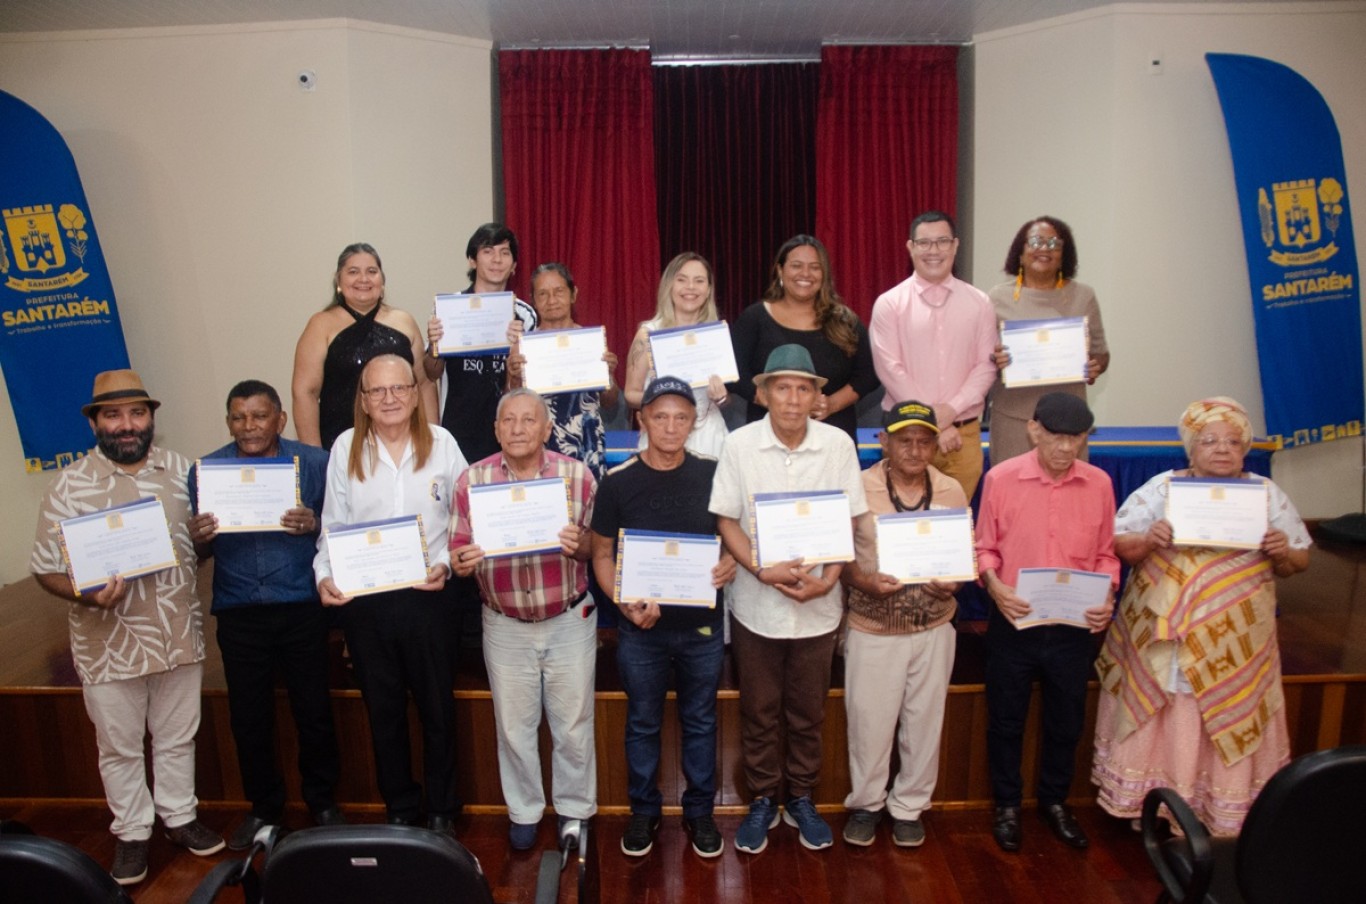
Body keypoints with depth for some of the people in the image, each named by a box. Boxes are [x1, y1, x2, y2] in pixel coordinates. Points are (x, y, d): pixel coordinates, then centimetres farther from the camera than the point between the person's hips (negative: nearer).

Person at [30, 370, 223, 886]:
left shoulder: (181, 470, 1)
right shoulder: (69, 486, -9)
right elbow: (46, 570, -7)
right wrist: (87, 595, -25)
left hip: (180, 636, 3)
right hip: (110, 645, -2)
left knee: (178, 736, 18)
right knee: (120, 747, 15)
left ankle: (179, 815, 38)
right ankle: (132, 833, 34)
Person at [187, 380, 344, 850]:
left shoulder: (313, 462, -1)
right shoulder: (205, 470, 4)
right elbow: (198, 552, 7)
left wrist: (315, 525, -21)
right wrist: (197, 539, -15)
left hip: (302, 608, -2)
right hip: (238, 612, 2)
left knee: (314, 711, 5)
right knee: (248, 718, 10)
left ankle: (323, 803, 26)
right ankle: (263, 808, 31)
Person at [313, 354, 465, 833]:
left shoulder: (441, 443, -4)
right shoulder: (346, 448, -1)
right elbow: (333, 525, 4)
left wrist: (445, 563, -13)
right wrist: (325, 575, -10)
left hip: (425, 596, -1)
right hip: (363, 600, 1)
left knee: (437, 707, 11)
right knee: (383, 711, 16)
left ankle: (441, 811, 30)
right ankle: (399, 809, 34)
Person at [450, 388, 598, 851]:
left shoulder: (577, 474, -7)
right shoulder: (472, 479, -5)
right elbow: (459, 549, -2)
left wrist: (579, 544, -25)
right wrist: (462, 562, -24)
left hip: (570, 620, -1)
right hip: (505, 625, 1)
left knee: (573, 723, 11)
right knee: (513, 725, 15)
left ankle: (575, 809, 33)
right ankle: (523, 812, 36)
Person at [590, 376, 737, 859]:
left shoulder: (712, 474, -4)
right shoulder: (617, 482, -6)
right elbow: (602, 554, -1)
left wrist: (731, 561, -16)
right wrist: (625, 602, -16)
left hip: (702, 625, 1)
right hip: (641, 627, 0)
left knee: (700, 722, 15)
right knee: (643, 723, 15)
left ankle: (700, 811, 34)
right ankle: (644, 810, 35)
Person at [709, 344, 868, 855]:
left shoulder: (838, 444, -7)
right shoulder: (739, 445, -9)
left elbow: (848, 520, -1)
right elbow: (726, 521, -4)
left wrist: (827, 578, -15)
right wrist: (764, 571, -18)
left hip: (818, 606, 1)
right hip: (756, 605, -1)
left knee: (808, 714, 15)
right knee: (759, 713, 14)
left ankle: (802, 799, 35)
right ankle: (763, 801, 33)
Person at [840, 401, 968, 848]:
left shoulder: (952, 491, 0)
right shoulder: (858, 488, -9)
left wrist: (952, 582, -12)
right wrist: (865, 582, -22)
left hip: (934, 627, 3)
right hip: (873, 629, -2)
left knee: (924, 720, 14)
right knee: (869, 720, 8)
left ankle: (909, 806, 35)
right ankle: (866, 803, 32)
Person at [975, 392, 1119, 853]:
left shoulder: (1099, 484, -3)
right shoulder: (1001, 478, -10)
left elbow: (1106, 553, 7)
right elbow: (984, 547, -1)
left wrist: (1108, 595, -9)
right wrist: (994, 585, -18)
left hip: (1074, 626, 2)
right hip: (1013, 622, -2)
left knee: (1066, 721, 18)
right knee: (1006, 719, 13)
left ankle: (1054, 801, 41)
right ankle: (1006, 804, 34)